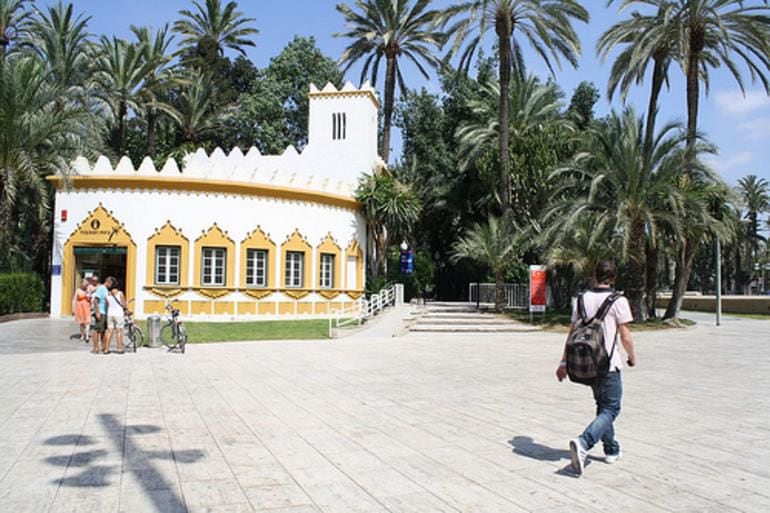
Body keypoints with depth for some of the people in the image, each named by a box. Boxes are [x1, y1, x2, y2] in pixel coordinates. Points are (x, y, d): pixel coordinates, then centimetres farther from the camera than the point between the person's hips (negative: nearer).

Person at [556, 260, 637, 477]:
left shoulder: (582, 299, 4)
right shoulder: (618, 301, -10)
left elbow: (572, 334, 5)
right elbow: (625, 337, -8)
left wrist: (564, 363, 10)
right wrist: (632, 357, 12)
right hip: (608, 364, -5)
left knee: (602, 406, 21)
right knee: (610, 409, 2)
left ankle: (612, 450, 31)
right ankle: (583, 443, -19)